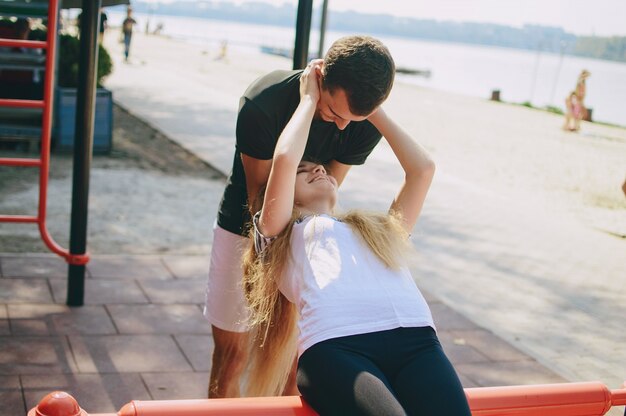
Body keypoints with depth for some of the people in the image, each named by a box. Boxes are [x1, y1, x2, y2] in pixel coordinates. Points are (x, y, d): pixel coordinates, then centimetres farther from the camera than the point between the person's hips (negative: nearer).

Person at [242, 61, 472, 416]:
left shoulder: (380, 229, 37)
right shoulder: (280, 235, 25)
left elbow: (423, 168, 36)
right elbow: (284, 159, 10)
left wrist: (374, 112, 44)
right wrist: (309, 99, 27)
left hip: (417, 341, 4)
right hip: (335, 346, -4)